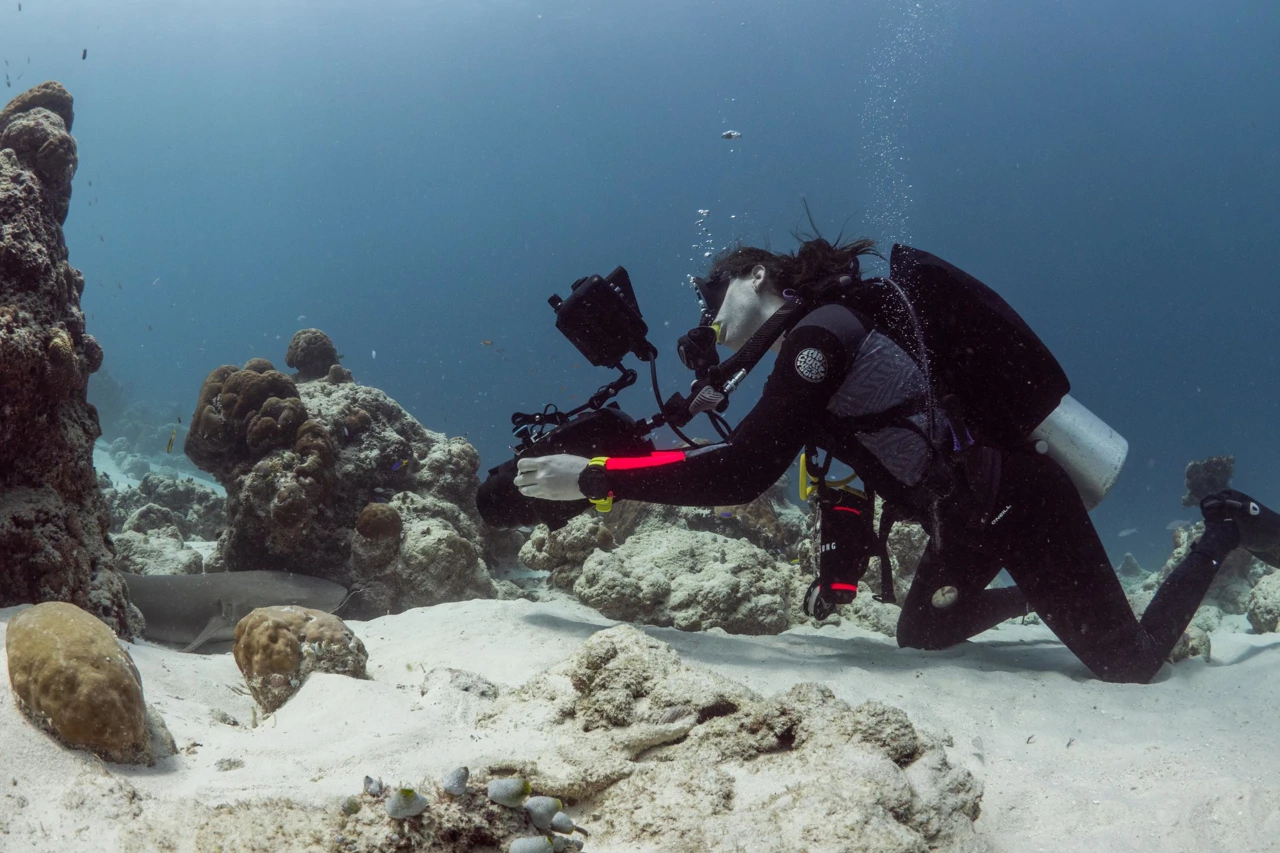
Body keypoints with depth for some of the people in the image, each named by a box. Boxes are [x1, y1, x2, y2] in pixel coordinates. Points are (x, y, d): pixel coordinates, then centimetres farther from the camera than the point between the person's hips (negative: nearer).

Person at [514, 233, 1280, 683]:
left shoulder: (820, 333, -21)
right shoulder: (814, 343, 10)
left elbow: (743, 473, -30)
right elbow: (754, 458, 15)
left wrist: (593, 478, -29)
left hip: (1019, 503, -9)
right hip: (976, 514, 9)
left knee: (1132, 664, 6)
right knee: (923, 635, 22)